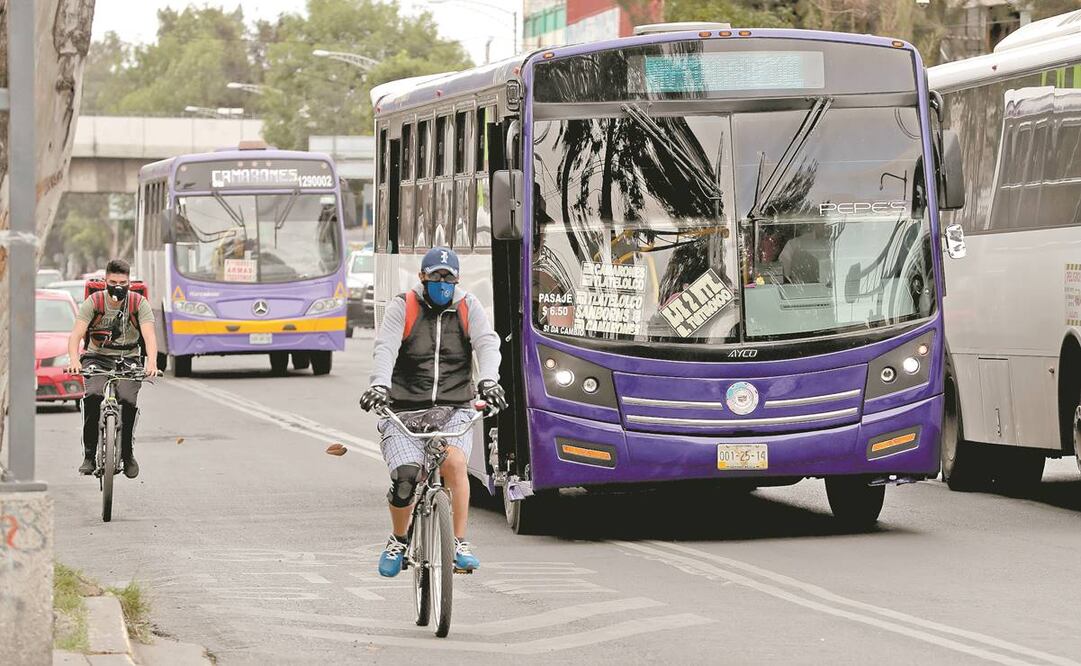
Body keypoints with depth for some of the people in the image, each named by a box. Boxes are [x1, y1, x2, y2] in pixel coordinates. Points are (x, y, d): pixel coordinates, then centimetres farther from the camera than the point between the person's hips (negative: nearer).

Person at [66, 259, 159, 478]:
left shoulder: (139, 304, -6)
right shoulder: (94, 302, -7)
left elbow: (149, 335, -19)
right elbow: (76, 334, -17)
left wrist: (151, 362, -39)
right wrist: (74, 361, -37)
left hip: (129, 361, 0)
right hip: (97, 358, 0)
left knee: (128, 400, -27)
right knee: (93, 395, -29)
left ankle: (127, 452, -4)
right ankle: (89, 455, -19)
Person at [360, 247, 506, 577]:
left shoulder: (469, 307, 5)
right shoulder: (402, 307, 0)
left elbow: (487, 344, -10)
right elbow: (385, 348, -14)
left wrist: (487, 380, -32)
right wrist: (379, 384, -35)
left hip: (454, 410, 1)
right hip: (406, 411, -1)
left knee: (455, 462, -28)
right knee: (404, 480, -17)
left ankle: (460, 544, -19)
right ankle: (398, 540, 13)